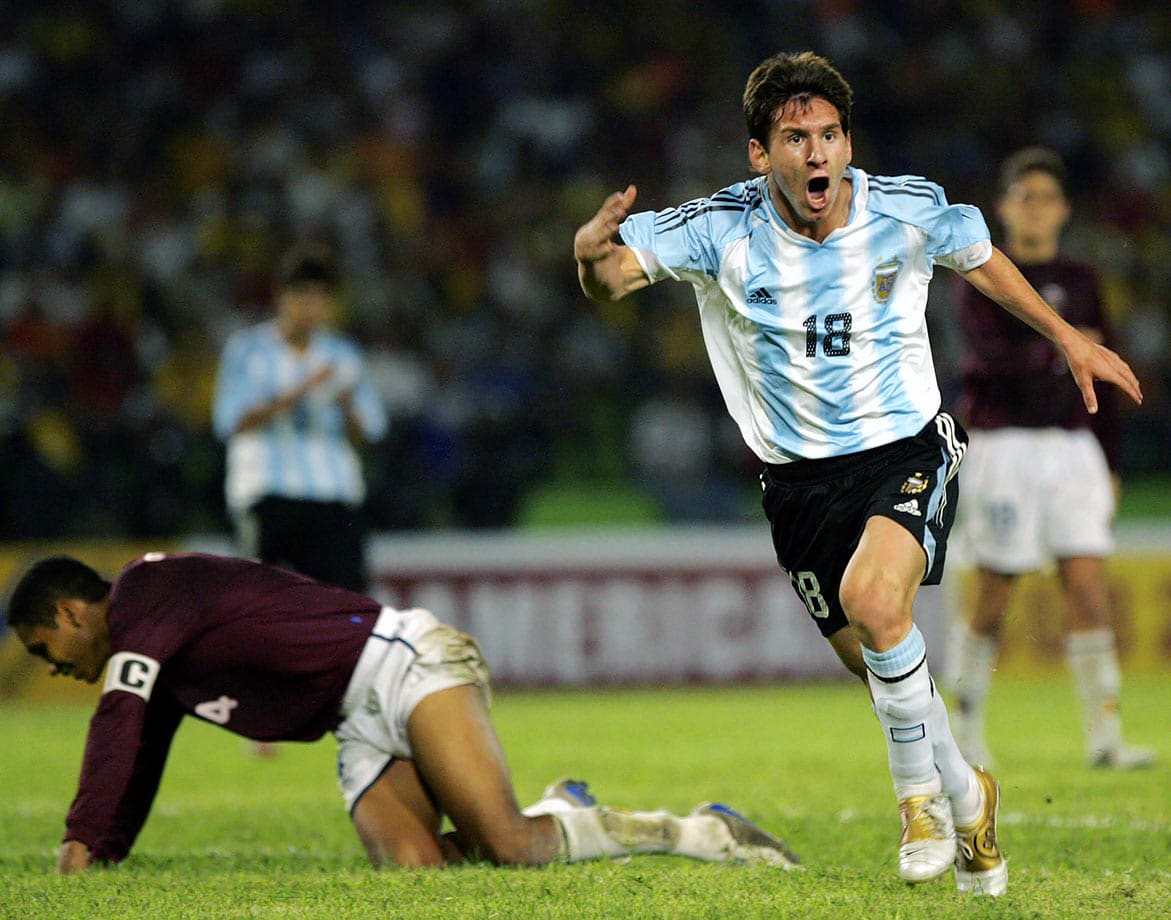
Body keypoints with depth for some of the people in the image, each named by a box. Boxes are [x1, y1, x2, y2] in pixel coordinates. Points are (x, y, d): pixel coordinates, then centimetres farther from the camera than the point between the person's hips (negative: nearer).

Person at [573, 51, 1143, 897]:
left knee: (873, 598, -29)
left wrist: (1066, 337, 19)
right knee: (869, 659, 9)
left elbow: (980, 258, 11)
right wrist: (594, 254, -44)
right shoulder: (722, 231, -14)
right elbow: (610, 277, -20)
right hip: (800, 473, 2)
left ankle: (920, 789, -8)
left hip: (908, 449, -2)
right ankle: (965, 797, 37)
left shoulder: (910, 211, -11)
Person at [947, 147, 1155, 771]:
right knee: (993, 596, 0)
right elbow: (986, 355, -18)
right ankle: (965, 728, 15)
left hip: (1072, 445, 4)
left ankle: (1104, 737, -7)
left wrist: (1109, 463, 14)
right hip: (1003, 444, -4)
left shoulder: (1079, 281, 14)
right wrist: (1056, 350, -30)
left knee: (1088, 585, -7)